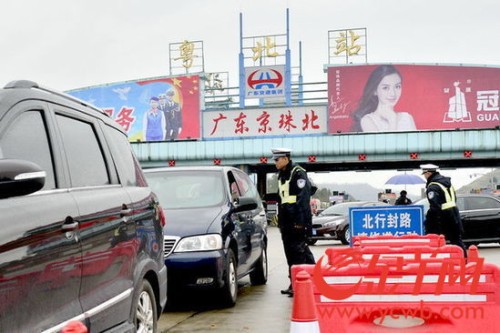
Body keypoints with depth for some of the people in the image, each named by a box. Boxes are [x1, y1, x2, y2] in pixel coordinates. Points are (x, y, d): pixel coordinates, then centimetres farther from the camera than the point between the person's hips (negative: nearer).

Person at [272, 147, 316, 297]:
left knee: (297, 251, -9)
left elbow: (303, 198, -17)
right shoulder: (281, 175, 19)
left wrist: (300, 221, -22)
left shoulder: (298, 173, -10)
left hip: (298, 219, -10)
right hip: (287, 220, 10)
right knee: (290, 251, 11)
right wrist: (280, 218, 22)